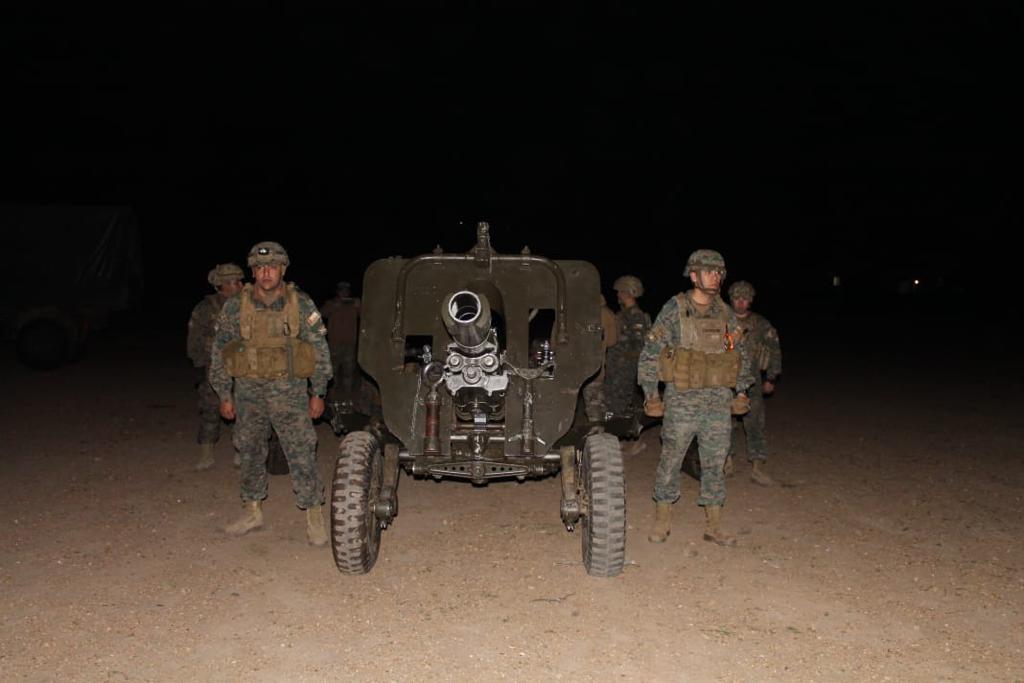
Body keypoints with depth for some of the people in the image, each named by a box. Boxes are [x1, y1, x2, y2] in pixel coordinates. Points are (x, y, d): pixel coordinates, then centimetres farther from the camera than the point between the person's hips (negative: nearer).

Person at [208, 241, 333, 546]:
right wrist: (224, 395, 6)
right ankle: (252, 511, 29)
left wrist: (318, 393, 2)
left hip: (289, 389, -2)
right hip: (248, 391, 3)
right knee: (250, 451, 13)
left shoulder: (302, 305, -2)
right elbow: (219, 352, 8)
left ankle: (314, 515, 6)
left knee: (301, 452, -5)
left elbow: (320, 350, 3)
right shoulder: (235, 307, 0)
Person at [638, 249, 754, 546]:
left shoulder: (726, 313, 8)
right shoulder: (674, 310, -5)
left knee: (715, 463, 9)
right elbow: (650, 353, -4)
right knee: (670, 460, 3)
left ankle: (713, 526, 19)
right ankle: (662, 521, 19)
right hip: (682, 399, -4)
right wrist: (651, 395, -7)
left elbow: (740, 354, 18)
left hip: (719, 401, 4)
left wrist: (741, 391, 12)